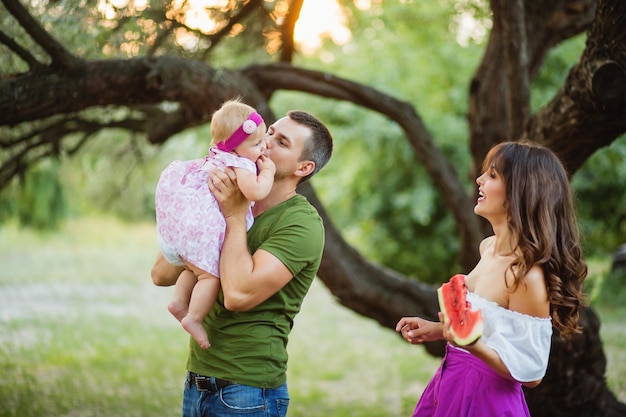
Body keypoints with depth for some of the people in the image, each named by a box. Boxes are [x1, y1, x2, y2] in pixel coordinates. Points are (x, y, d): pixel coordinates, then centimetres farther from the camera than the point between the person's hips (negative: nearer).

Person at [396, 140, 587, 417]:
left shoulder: (527, 274, -24)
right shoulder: (488, 248, 1)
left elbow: (530, 373, -19)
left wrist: (473, 345, -32)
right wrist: (438, 330, 8)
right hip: (450, 384, 8)